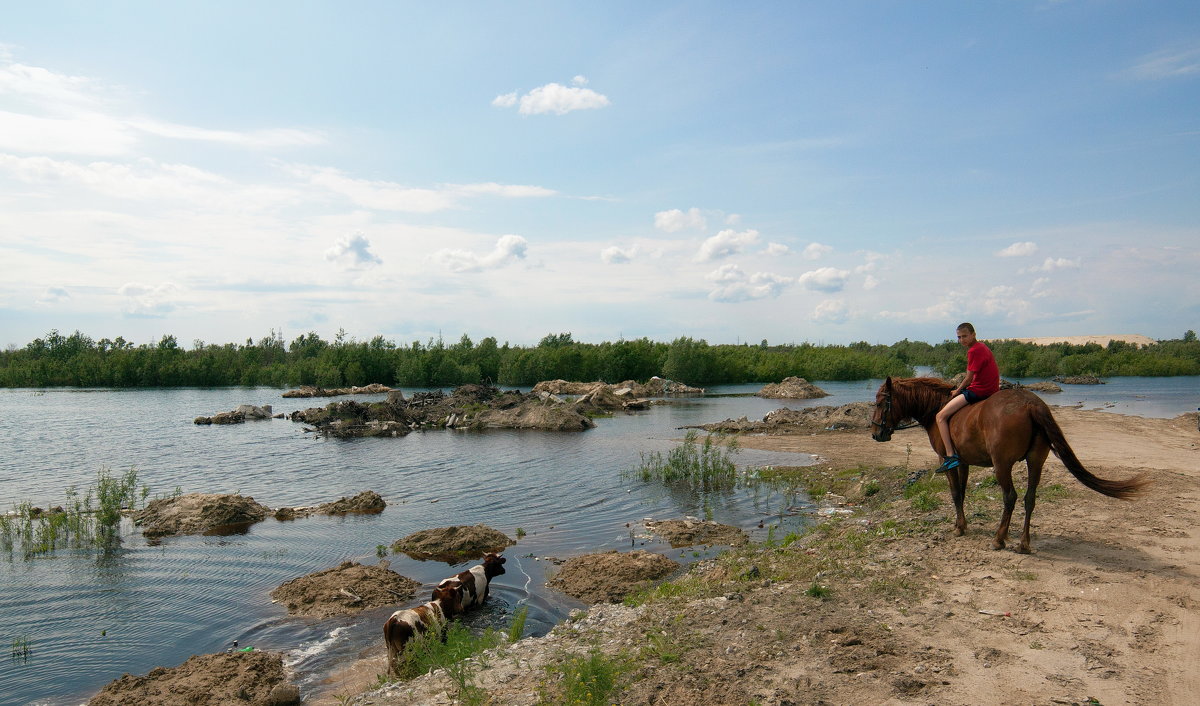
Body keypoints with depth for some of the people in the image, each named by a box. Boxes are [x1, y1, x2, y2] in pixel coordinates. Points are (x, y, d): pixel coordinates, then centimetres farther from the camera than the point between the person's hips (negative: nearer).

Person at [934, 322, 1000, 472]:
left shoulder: (974, 350, -15)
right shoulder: (982, 347, 16)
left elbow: (969, 378, -15)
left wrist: (957, 391, 1)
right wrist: (961, 389, 21)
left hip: (978, 391, -11)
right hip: (992, 390, 11)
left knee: (941, 416, -13)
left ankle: (951, 456, -20)